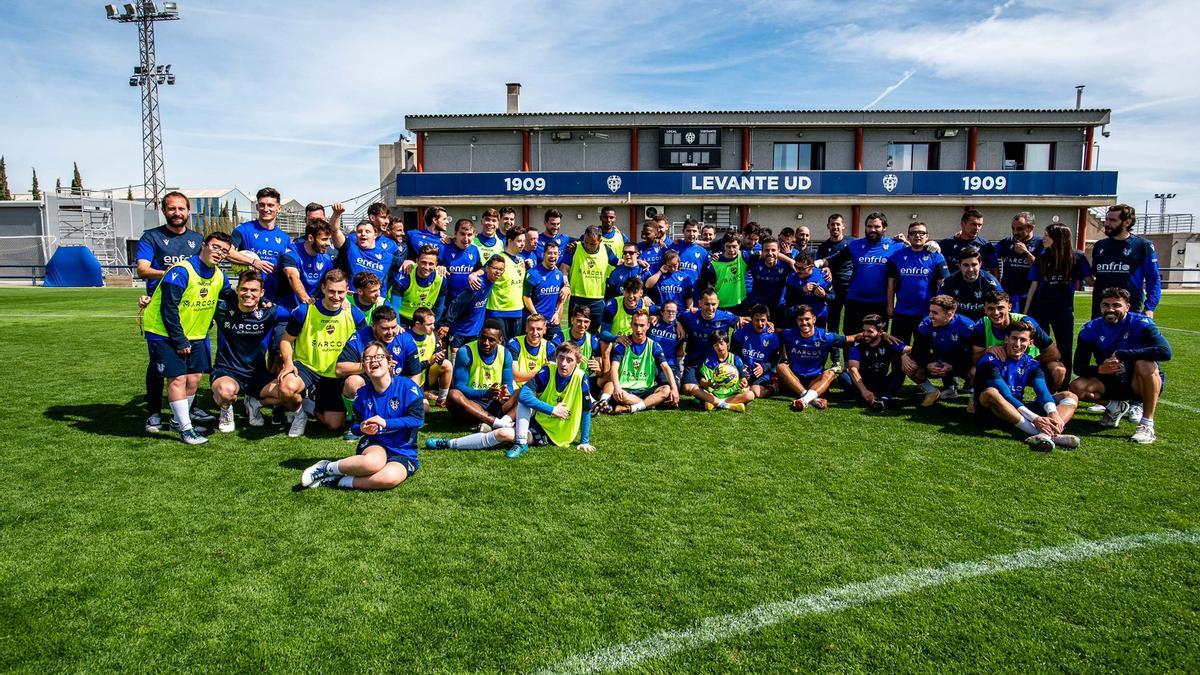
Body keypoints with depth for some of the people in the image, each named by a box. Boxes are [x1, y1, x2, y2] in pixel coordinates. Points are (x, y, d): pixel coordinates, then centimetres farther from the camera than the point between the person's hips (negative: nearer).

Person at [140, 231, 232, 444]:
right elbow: (169, 309, -21)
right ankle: (185, 429, -3)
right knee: (177, 378, -10)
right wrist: (179, 340, -18)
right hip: (165, 333, -7)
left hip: (194, 335, 7)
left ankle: (181, 419, 27)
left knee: (194, 378, 7)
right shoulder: (181, 271, -20)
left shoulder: (219, 277, 1)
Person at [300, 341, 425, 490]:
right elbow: (354, 426, 14)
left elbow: (418, 419, -15)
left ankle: (340, 481, -16)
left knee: (390, 478, -36)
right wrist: (362, 429, -11)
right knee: (373, 462, -38)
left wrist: (385, 423, -20)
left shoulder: (406, 386, -8)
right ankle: (328, 468, -14)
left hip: (403, 452, -1)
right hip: (374, 444, 1)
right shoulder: (362, 394, 4)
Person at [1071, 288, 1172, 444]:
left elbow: (1165, 352, -33)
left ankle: (1147, 425, -24)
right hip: (1111, 383, 4)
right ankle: (1115, 407, 11)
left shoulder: (1140, 323, -15)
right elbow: (1079, 368, -10)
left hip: (1140, 383, -3)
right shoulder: (1091, 329, -7)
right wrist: (1099, 369, -32)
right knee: (1077, 387, -22)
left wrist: (1121, 354, -34)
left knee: (1145, 364, -35)